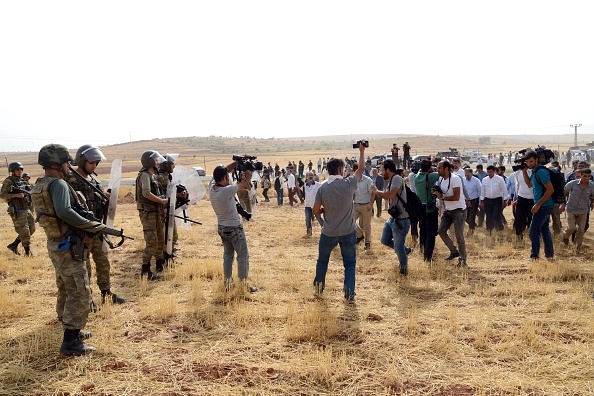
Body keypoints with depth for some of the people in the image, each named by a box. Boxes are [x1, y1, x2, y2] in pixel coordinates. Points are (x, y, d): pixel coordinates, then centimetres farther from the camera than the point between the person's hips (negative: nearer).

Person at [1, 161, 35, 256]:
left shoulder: (22, 182, 14)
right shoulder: (8, 181, -7)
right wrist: (16, 195, -20)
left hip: (27, 209, 8)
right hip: (18, 211, -8)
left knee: (31, 229, 10)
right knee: (24, 232, -5)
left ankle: (14, 245, 20)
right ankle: (28, 251, 5)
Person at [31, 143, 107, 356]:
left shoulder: (39, 185, 12)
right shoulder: (58, 184, -18)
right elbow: (64, 212, -33)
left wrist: (83, 231, 7)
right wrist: (93, 226, -21)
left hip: (56, 245, 10)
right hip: (69, 247, -10)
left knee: (66, 291, 20)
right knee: (79, 294, -5)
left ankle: (71, 330, 33)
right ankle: (71, 342, -3)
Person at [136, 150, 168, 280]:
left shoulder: (153, 175, 15)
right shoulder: (144, 175, -14)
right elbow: (146, 193, -27)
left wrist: (161, 207, 7)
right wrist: (162, 201, -18)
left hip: (156, 212, 10)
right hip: (147, 213, -10)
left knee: (160, 239, 18)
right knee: (151, 242, -10)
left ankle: (160, 264, 33)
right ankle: (145, 271, -4)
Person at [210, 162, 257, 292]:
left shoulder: (212, 187, -5)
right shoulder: (227, 190, -26)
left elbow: (224, 170, 7)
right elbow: (244, 184, -15)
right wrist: (248, 174, 5)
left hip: (222, 228, 8)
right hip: (234, 228, -7)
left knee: (227, 255, 18)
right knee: (243, 256, 3)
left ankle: (227, 283, 23)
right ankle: (244, 285, 6)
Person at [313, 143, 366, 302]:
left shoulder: (322, 188, -9)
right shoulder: (349, 184, -12)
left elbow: (316, 211, -6)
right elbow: (360, 170, 5)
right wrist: (361, 151, 17)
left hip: (329, 233, 1)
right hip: (348, 232, -1)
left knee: (322, 260, 23)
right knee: (350, 263, 11)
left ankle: (319, 286, 38)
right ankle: (349, 294, 8)